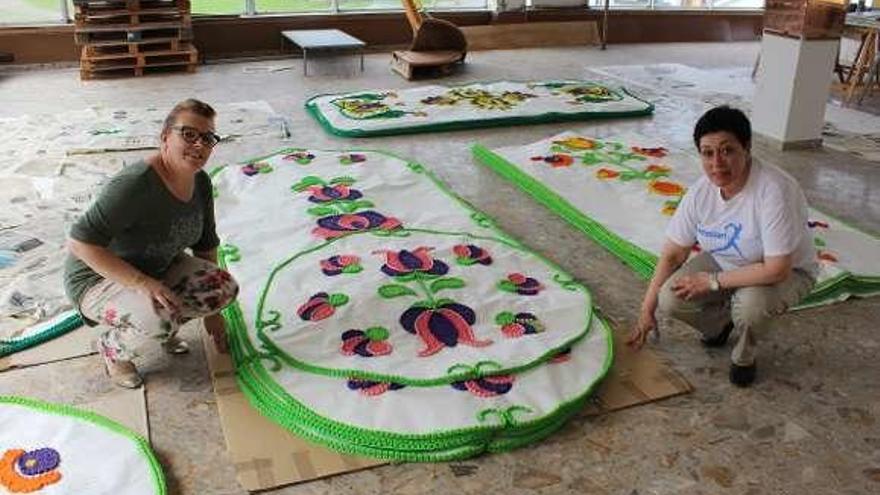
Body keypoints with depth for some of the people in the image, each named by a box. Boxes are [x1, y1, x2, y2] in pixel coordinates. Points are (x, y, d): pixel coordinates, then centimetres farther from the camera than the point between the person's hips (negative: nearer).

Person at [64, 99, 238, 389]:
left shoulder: (201, 183, -7)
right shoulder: (136, 183, -32)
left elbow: (206, 245, 5)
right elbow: (80, 242, -33)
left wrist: (211, 311, 9)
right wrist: (142, 283, -37)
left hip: (159, 269, 7)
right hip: (99, 278, -7)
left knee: (226, 288, -13)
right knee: (159, 320, -35)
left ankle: (163, 327, 12)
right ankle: (112, 348, -1)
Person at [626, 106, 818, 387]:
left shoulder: (775, 192, -34)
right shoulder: (701, 192, -17)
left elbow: (777, 269, -33)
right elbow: (672, 254, -7)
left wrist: (713, 281, -26)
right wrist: (647, 309, -6)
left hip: (787, 272, -4)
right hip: (723, 263, 5)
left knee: (751, 303, -37)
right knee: (670, 299, -19)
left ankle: (744, 357, -2)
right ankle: (720, 322, 16)